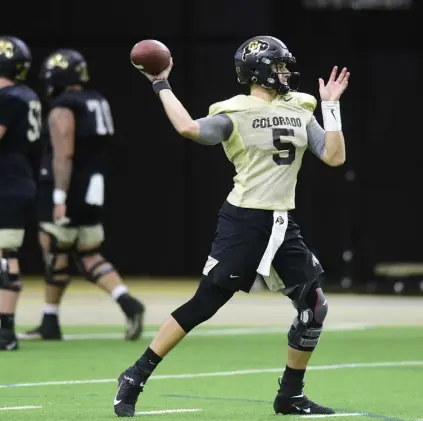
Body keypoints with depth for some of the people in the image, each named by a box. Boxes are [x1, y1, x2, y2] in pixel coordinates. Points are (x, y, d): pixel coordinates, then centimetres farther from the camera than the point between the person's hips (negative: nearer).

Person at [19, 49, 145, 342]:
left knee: (56, 253, 2)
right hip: (93, 192, 8)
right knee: (90, 256, 11)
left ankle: (51, 322, 11)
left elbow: (64, 156, -21)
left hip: (69, 192, -8)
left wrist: (59, 197, -23)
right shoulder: (98, 103, 12)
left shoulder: (62, 108, -14)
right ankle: (127, 302, -9)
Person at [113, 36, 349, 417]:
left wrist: (331, 106, 1)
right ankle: (136, 377, 1)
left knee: (315, 306, 1)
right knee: (205, 303, -7)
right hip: (243, 221, -6)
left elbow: (335, 157, 5)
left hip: (282, 225, 6)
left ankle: (291, 395, 15)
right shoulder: (236, 113, -9)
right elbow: (189, 128, -24)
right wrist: (162, 87, -16)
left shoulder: (300, 110, 9)